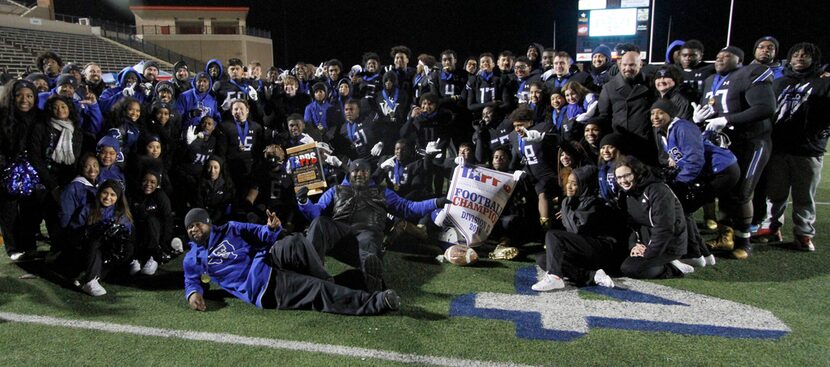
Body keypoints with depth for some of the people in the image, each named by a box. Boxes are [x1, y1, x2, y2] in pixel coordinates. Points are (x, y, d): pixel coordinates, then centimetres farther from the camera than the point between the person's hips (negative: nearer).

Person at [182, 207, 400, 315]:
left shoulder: (230, 229, 21)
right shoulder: (192, 259, 20)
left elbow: (260, 235, 16)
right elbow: (193, 282, 19)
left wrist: (271, 229, -9)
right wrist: (193, 294, -7)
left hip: (268, 260, 3)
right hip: (260, 288, -3)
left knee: (294, 243, -34)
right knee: (316, 291, -25)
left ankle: (327, 284, -18)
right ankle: (374, 303, -32)